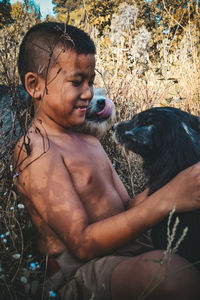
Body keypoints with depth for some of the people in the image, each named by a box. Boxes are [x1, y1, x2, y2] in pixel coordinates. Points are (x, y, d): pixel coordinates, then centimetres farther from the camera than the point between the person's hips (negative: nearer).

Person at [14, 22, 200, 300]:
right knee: (168, 269, -36)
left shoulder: (90, 142, 17)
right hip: (79, 275, -8)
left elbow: (125, 208, 12)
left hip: (123, 255, 9)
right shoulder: (34, 150, -11)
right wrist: (166, 199, -24)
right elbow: (83, 243, -19)